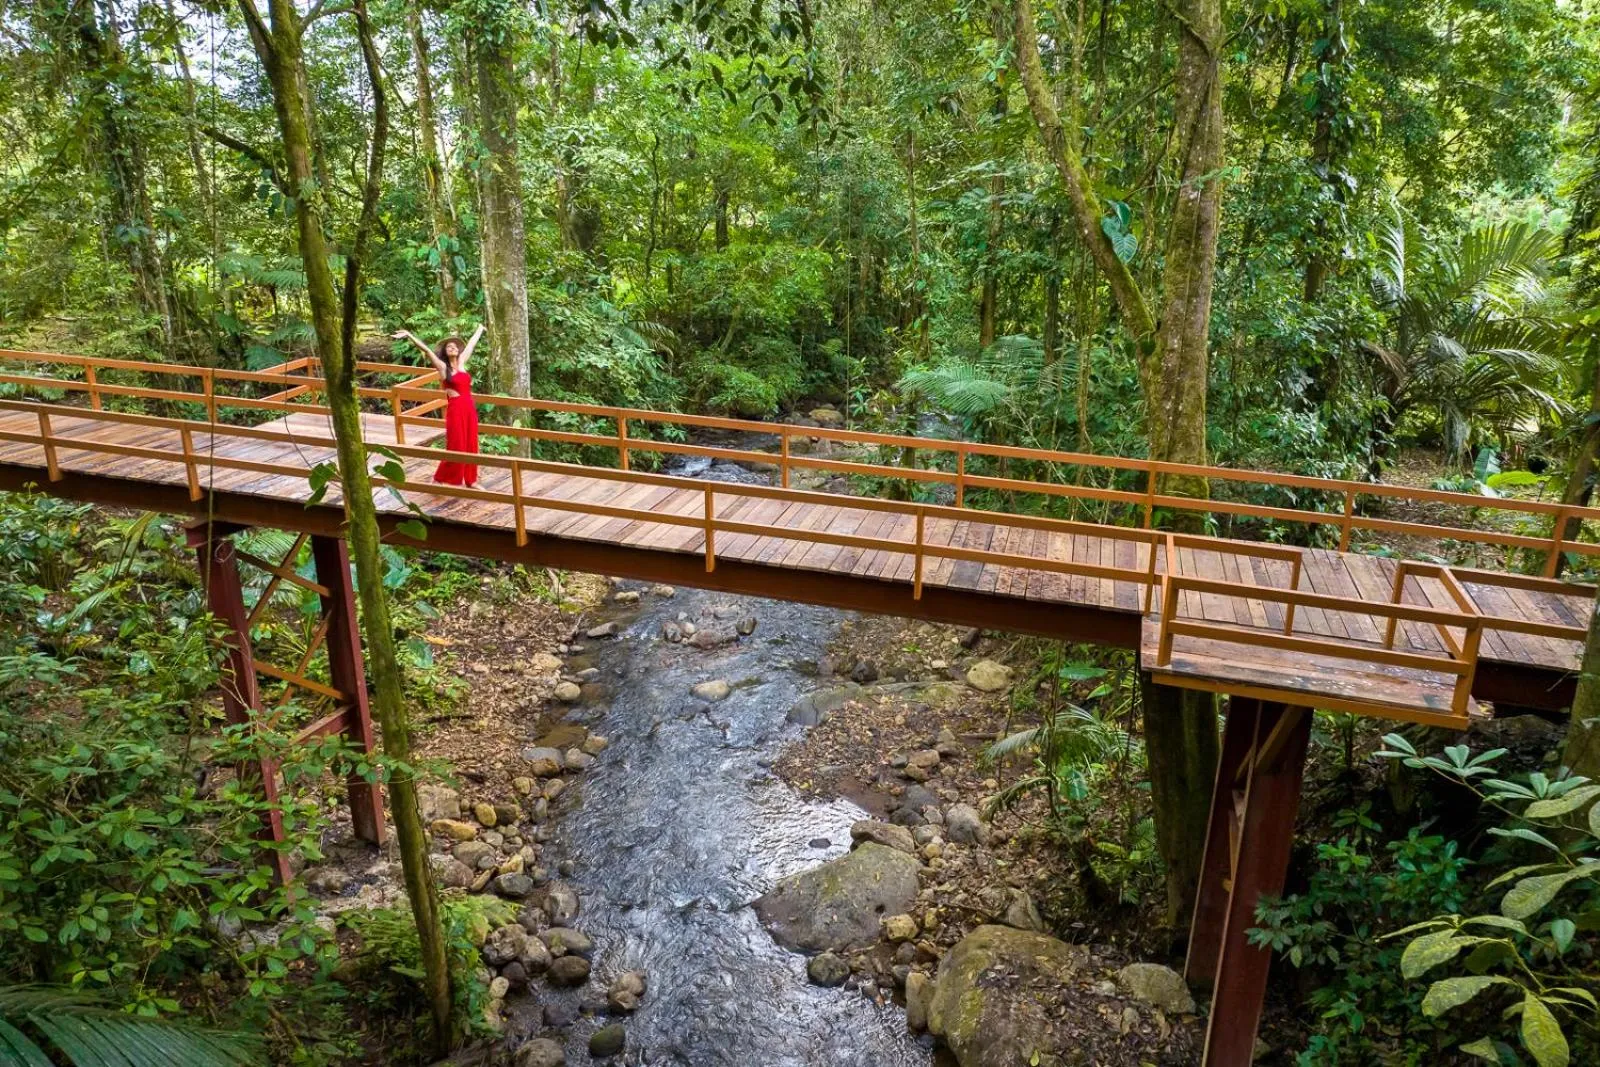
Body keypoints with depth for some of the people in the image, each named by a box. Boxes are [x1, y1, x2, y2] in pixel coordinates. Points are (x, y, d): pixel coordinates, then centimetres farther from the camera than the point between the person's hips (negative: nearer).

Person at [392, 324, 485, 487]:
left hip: (470, 408, 6)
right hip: (456, 409, -5)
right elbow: (426, 349, -14)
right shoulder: (443, 367, -3)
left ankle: (470, 480, 19)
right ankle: (441, 479, 12)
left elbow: (471, 344, 23)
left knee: (471, 446, 10)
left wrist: (480, 328, 39)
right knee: (456, 446, -1)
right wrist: (409, 336, -24)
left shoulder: (461, 362, 11)